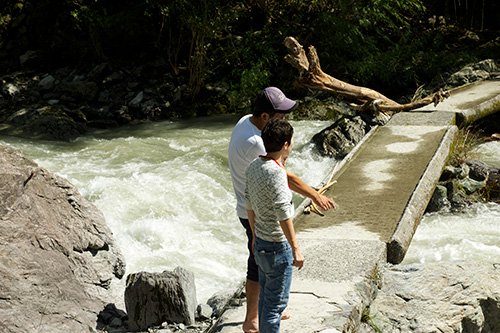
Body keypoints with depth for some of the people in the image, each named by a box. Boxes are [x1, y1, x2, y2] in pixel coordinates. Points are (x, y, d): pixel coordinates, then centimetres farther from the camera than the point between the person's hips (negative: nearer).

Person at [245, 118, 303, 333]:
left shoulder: (254, 166, 2)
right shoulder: (276, 172, -25)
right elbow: (283, 215, -24)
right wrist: (296, 249, -18)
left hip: (261, 242, 9)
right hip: (277, 247, -9)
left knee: (266, 297, 21)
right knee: (276, 301, 4)